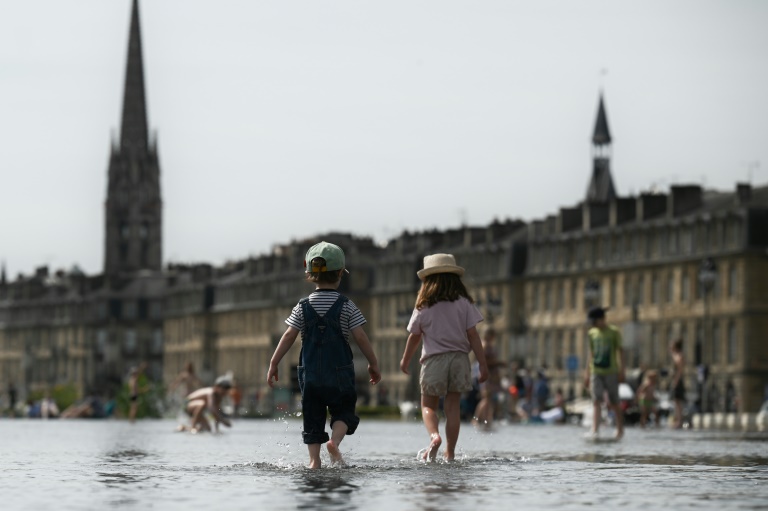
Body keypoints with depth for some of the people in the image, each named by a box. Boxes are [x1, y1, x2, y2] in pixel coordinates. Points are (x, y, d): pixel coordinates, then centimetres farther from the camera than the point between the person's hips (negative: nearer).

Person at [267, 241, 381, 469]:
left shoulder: (303, 306, 2)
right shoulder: (346, 306, -3)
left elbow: (289, 336, -2)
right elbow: (360, 337, -4)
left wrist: (273, 363, 4)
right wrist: (374, 364, 6)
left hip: (310, 373, 2)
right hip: (340, 373, -2)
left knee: (312, 419, 9)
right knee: (344, 413, 10)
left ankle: (314, 459, -2)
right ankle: (334, 440, -18)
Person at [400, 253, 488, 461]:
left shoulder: (423, 307, -2)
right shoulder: (464, 303, -2)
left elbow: (414, 336, 8)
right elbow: (472, 335, -4)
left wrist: (405, 360, 24)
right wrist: (483, 364, 1)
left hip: (434, 360, -1)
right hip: (459, 358, 1)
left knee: (428, 405, 9)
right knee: (453, 405, 7)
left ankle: (434, 435, -20)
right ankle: (450, 451, 4)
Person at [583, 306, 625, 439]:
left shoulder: (614, 332, -2)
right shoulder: (592, 333, 9)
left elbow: (620, 352, -1)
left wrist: (621, 370, -8)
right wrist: (587, 373, 12)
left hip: (611, 372, -3)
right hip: (596, 372, 3)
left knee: (613, 402, 5)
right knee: (596, 401, -9)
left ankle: (620, 429, 23)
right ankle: (594, 431, -18)